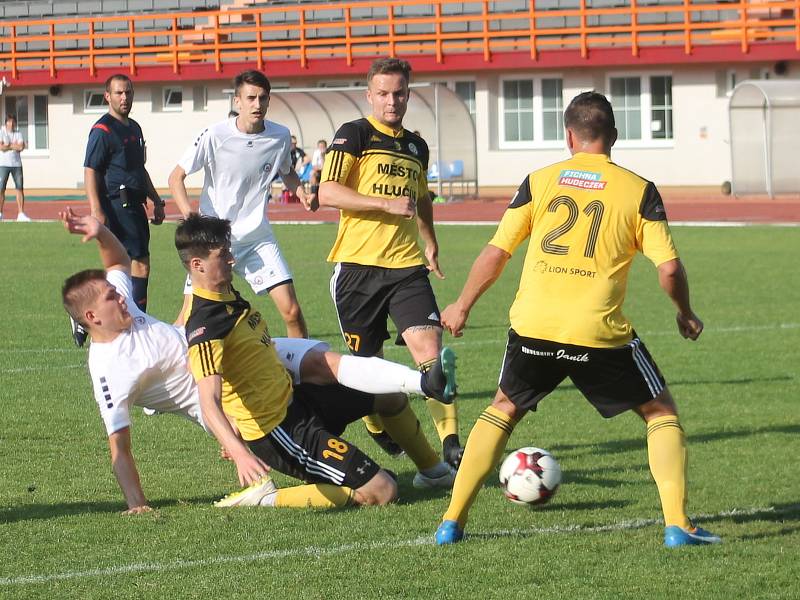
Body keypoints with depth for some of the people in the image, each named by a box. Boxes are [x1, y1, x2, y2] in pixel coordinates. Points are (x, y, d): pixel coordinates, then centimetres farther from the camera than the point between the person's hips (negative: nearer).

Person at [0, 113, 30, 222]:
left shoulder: (18, 134, 9)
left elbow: (21, 147, -7)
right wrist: (14, 146, -7)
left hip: (16, 164, 3)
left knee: (20, 188, -2)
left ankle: (21, 213, -1)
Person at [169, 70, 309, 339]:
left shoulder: (280, 136, -2)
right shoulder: (215, 136, -13)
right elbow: (176, 177, -7)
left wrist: (301, 192, -2)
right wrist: (191, 218, -23)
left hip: (258, 238, 3)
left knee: (292, 311, -8)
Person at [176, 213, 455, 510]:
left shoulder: (226, 294, 3)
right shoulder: (206, 327, -28)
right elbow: (209, 405, -39)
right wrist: (240, 454, -54)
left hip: (290, 398, 10)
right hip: (277, 434, -10)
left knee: (392, 397, 24)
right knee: (382, 491, -16)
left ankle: (433, 470, 47)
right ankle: (266, 498, -12)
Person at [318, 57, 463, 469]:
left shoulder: (416, 146, 17)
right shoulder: (354, 135, -2)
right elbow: (327, 192, -14)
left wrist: (430, 244, 32)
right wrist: (388, 204, -18)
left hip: (407, 265, 3)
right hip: (358, 265, -3)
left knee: (429, 350, -15)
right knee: (367, 362, 5)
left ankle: (450, 443, -20)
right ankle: (379, 433, 30)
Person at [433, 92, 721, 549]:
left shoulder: (539, 181, 8)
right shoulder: (639, 191, 3)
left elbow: (495, 254, 9)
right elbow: (669, 267, -3)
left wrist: (463, 306, 23)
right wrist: (687, 314, 16)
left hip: (532, 328, 2)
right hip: (600, 335, -2)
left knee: (503, 410, 25)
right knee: (661, 412, 16)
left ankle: (453, 521, 18)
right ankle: (678, 524, 2)